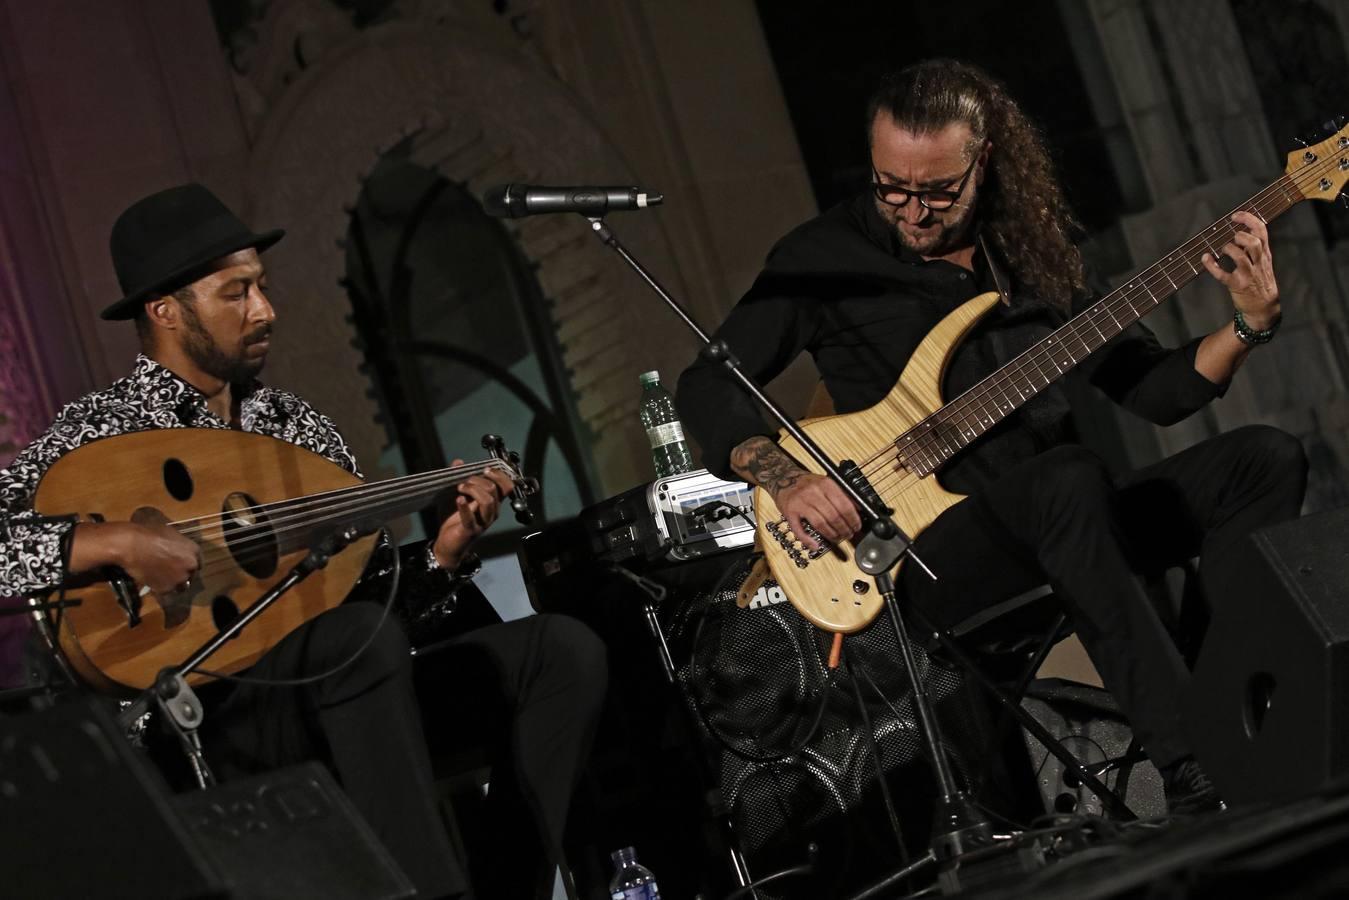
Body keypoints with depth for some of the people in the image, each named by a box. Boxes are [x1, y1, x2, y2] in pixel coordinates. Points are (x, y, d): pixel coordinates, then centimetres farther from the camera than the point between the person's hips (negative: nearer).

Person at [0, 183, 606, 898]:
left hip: (341, 690, 7)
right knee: (364, 636, -36)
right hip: (208, 718, -7)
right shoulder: (100, 432, -3)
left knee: (563, 648, -8)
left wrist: (439, 555, -1)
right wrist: (113, 541, -29)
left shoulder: (295, 423, 16)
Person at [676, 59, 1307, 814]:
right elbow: (708, 385, -1)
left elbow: (1148, 390, 12)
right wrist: (786, 479, -18)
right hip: (936, 545, -5)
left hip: (1065, 525, 5)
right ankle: (1192, 773, -36)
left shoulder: (1035, 241, 12)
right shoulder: (824, 257, 0)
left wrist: (1249, 326, -4)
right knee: (1071, 478, -36)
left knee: (1267, 457, -13)